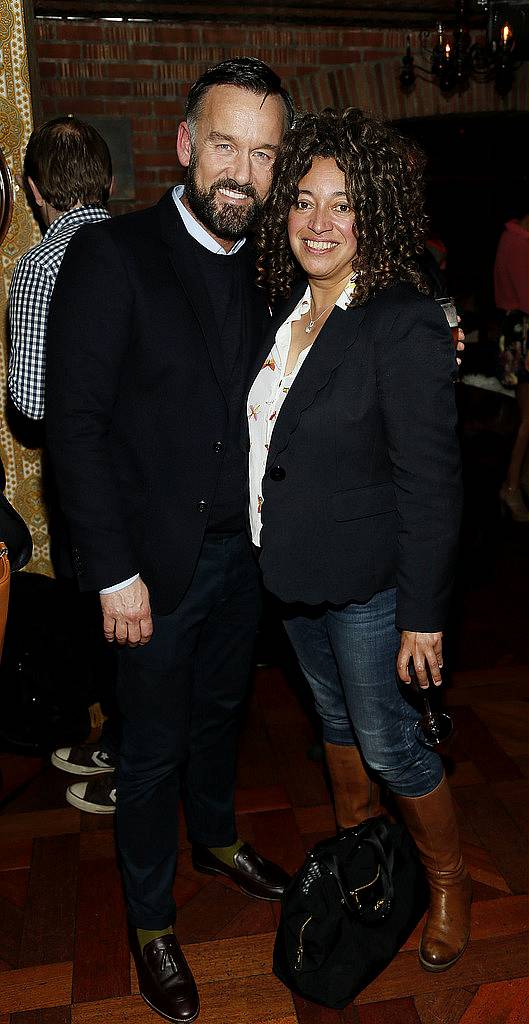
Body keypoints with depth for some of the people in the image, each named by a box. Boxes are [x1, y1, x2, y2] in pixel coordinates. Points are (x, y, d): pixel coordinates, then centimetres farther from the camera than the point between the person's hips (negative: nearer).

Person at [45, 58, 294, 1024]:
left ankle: (215, 837, 52)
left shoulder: (263, 269, 5)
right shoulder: (111, 255, -14)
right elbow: (74, 422, -17)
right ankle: (150, 920, 35)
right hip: (157, 556, -5)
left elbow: (262, 403, 9)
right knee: (154, 743, 11)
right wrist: (115, 571, -18)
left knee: (219, 708, 25)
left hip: (242, 547, 6)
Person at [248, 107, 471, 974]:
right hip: (293, 572, 7)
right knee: (333, 716, 24)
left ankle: (448, 880, 37)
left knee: (388, 744, 8)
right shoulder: (288, 306, 3)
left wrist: (424, 615, -17)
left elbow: (431, 484, -19)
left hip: (367, 581, -7)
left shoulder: (406, 325, -20)